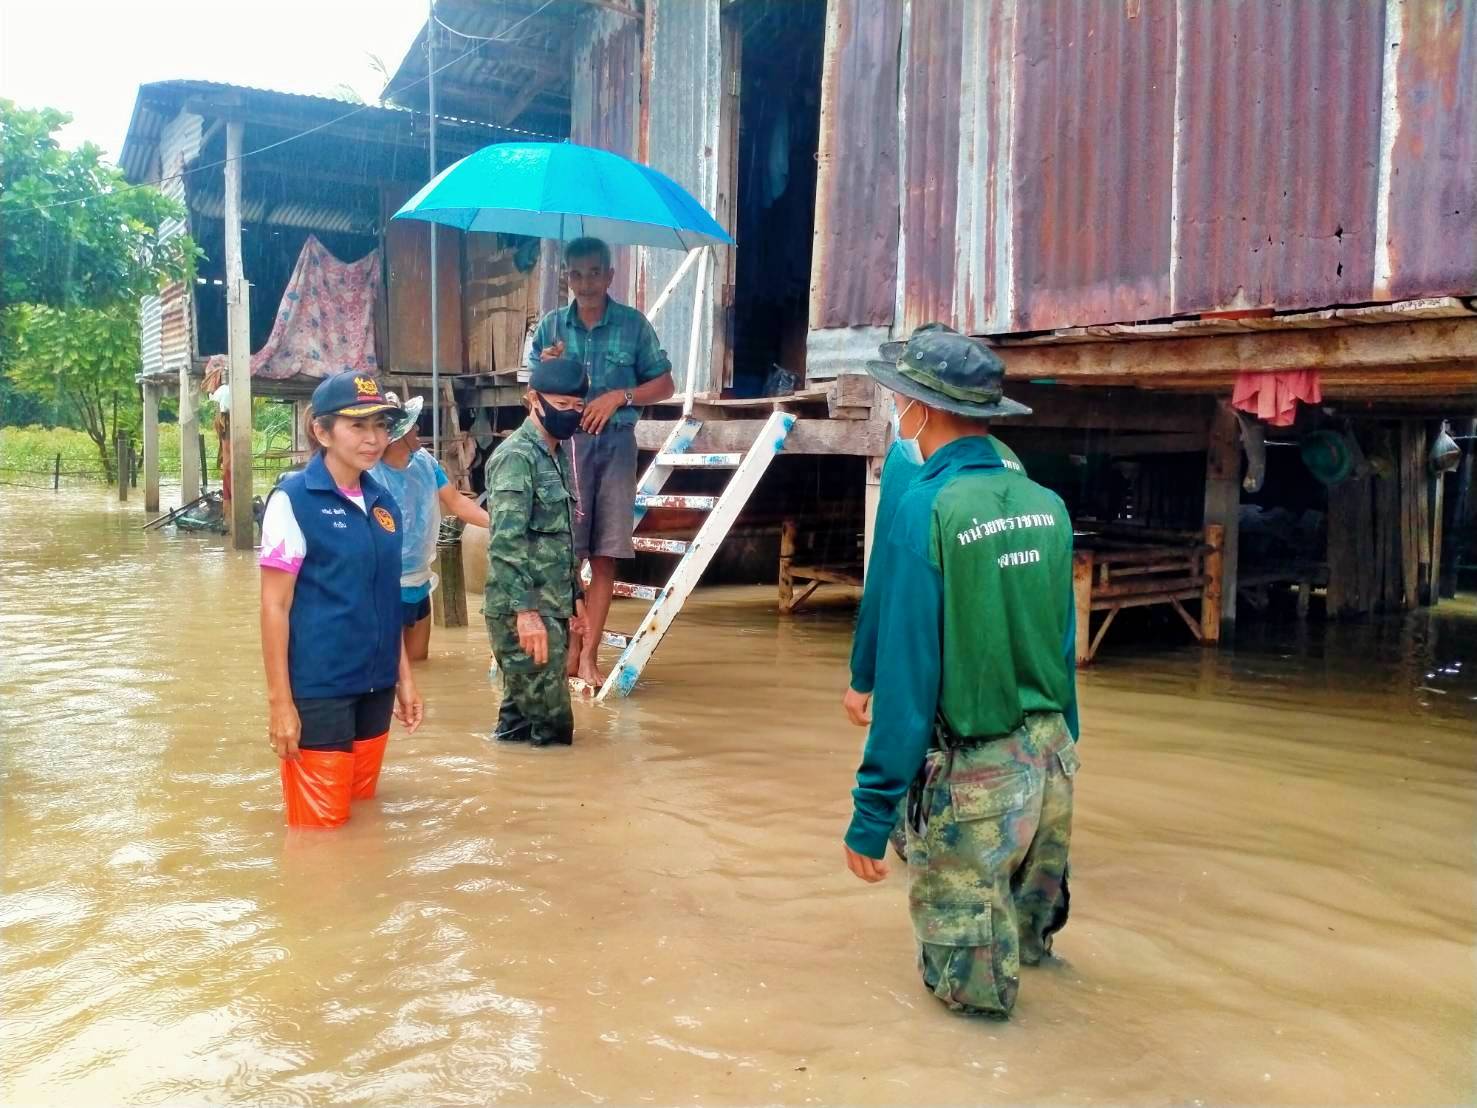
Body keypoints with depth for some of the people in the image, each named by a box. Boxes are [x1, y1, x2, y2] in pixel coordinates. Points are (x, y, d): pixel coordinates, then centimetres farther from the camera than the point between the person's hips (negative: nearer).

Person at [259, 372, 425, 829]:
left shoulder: (383, 501, 7)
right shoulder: (293, 499, -11)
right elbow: (274, 606, -12)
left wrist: (403, 676, 14)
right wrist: (279, 700, -14)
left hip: (374, 687, 6)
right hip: (318, 690, -6)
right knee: (320, 827, 4)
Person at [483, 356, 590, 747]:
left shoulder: (557, 455, 16)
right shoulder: (516, 456, -13)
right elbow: (506, 543, -22)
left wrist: (575, 596, 22)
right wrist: (525, 611, -27)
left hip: (551, 607, 9)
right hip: (524, 612, -9)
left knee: (523, 711, 15)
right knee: (551, 726, -6)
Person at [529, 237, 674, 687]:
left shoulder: (633, 324, 2)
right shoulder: (551, 326, 7)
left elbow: (664, 384, 5)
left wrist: (619, 397, -10)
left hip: (615, 444, -1)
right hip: (564, 442, 1)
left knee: (604, 555, 1)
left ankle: (589, 654, 7)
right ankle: (571, 646, 11)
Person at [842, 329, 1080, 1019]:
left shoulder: (926, 508, -16)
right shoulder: (1047, 504, 0)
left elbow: (907, 674, -18)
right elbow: (1062, 647, 8)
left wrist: (871, 813, -12)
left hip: (975, 775, -6)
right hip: (1054, 759, 6)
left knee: (969, 986, 14)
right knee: (1029, 941, 30)